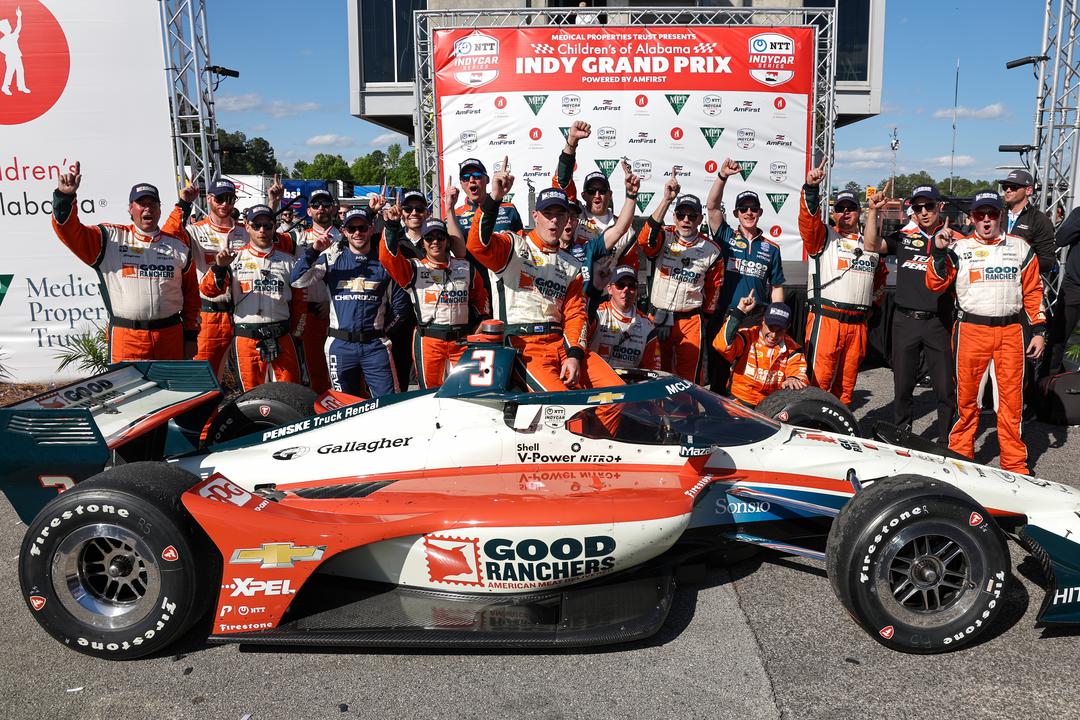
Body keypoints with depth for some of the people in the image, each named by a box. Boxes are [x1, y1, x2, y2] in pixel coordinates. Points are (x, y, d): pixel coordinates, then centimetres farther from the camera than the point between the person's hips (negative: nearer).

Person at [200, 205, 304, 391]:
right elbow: (208, 290, -6)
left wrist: (290, 330, 8)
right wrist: (219, 266, -23)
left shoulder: (288, 260, 10)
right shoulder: (235, 258, 4)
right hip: (246, 339, -1)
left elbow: (298, 300, 15)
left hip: (281, 339, 2)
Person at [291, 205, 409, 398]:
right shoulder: (332, 257, 7)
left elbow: (399, 305, 14)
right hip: (340, 345, 1)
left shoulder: (384, 260, 8)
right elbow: (298, 281, -4)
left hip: (376, 345, 0)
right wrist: (312, 251, -14)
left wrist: (387, 328, 3)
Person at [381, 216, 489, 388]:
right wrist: (391, 225, -25)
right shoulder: (413, 268, 6)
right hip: (428, 340, -2)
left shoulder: (466, 268, 14)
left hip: (462, 340, 2)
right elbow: (388, 256, -11)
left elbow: (480, 296, 26)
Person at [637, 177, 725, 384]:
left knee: (690, 378, 0)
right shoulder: (664, 238, -3)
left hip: (691, 321, 0)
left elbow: (714, 287, 13)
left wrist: (705, 318, 12)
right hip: (657, 318, 0)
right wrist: (667, 199, -34)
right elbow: (645, 239, -28)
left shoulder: (712, 249, 3)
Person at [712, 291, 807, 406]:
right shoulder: (748, 336, -4)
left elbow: (799, 373, -3)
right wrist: (739, 312, -20)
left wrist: (794, 380, -28)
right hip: (738, 401, -3)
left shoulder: (791, 349, 6)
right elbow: (723, 345, -22)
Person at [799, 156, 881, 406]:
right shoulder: (824, 237, 6)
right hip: (826, 318, -5)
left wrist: (871, 303, 19)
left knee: (847, 380, 11)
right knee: (820, 378, -9)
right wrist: (811, 188, -27)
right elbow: (808, 219, -14)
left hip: (858, 323, 5)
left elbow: (879, 276, 31)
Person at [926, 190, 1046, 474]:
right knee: (966, 395, 4)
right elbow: (935, 284, -3)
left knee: (1012, 397, 2)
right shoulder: (959, 247, 5)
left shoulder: (1020, 248, 10)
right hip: (971, 330, -1)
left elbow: (1033, 291, 12)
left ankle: (1014, 463, 12)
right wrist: (939, 252, -14)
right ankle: (960, 454, 17)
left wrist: (1039, 330, 7)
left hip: (1010, 331, 1)